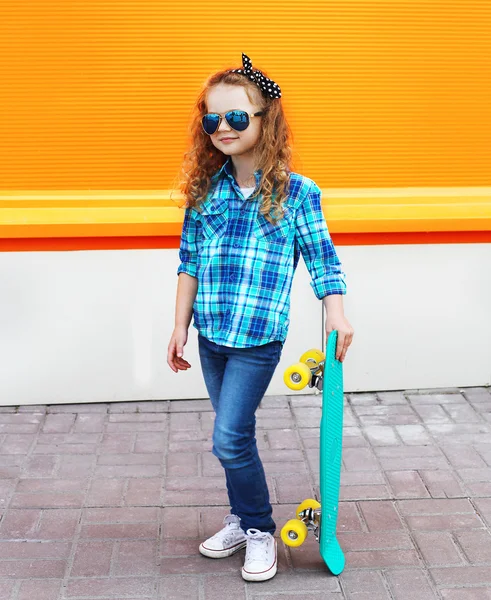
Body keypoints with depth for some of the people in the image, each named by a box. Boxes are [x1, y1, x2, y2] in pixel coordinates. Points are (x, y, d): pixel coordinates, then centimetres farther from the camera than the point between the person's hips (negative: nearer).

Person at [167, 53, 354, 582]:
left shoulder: (295, 193, -7)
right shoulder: (205, 190, 4)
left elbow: (321, 258, -3)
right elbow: (189, 262, 9)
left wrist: (337, 317, -10)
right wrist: (181, 327, 9)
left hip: (259, 338, -5)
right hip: (211, 335, 5)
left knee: (229, 439, -8)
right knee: (235, 434, 16)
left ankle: (259, 531, 13)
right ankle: (242, 520, 34)